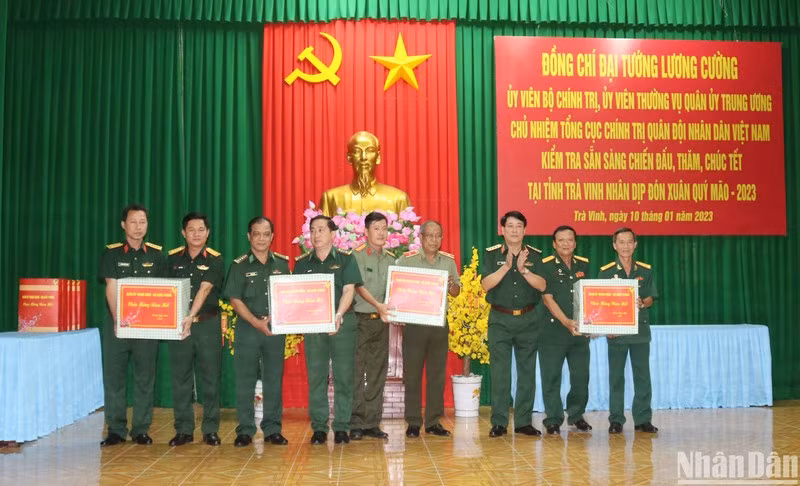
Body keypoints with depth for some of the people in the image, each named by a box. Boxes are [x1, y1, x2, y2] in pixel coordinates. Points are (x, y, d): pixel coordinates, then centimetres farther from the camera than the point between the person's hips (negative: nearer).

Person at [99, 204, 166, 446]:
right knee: (114, 377, 2)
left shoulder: (156, 254, 7)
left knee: (145, 378, 4)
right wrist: (118, 320, -17)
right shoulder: (112, 253, 2)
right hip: (117, 323, -1)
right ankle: (116, 430, 11)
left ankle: (141, 429, 12)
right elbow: (111, 288, -6)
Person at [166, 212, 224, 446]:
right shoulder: (173, 258, 8)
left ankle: (210, 430, 11)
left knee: (210, 378, 2)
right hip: (178, 324, 2)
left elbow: (204, 290, -16)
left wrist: (191, 316, -29)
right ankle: (183, 430, 16)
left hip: (207, 324, -2)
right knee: (180, 379, 6)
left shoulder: (214, 260, -2)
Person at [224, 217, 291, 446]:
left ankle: (272, 429, 14)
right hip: (248, 327, -2)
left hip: (276, 328, 2)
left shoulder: (282, 263, 8)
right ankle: (245, 430, 11)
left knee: (274, 380, 5)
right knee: (245, 381, 1)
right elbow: (235, 300, -4)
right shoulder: (239, 265, 0)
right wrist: (256, 322, -14)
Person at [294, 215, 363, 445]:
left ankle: (342, 427, 9)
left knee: (343, 376, 0)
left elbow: (349, 290, -5)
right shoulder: (302, 264, 11)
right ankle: (319, 427, 11)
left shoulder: (346, 260, 4)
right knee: (316, 377, 3)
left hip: (343, 323, -2)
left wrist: (338, 316, -20)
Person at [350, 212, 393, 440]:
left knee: (377, 373, 7)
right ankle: (355, 424, 5)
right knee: (356, 372, -2)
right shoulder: (356, 256, -4)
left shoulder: (391, 259, 12)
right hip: (360, 319, -5)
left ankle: (372, 423, 15)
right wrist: (378, 305, -27)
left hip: (382, 321, 5)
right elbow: (359, 287, -14)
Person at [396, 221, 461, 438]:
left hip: (439, 323, 3)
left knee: (437, 374, 7)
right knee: (412, 375, 2)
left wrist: (452, 284, -10)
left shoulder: (448, 261, 9)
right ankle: (413, 422, 11)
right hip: (414, 323, -3)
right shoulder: (406, 260, -2)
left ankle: (433, 422, 17)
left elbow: (456, 292, 12)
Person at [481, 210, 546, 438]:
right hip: (500, 319, -2)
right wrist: (506, 266, -19)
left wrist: (523, 270, -19)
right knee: (500, 372, -3)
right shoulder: (492, 254, 2)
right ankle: (499, 422, 5)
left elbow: (542, 285, -5)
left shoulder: (535, 255, 6)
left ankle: (523, 421, 14)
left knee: (527, 371, 5)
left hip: (528, 319, 2)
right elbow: (486, 284, -10)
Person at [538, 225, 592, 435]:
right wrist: (566, 321, -21)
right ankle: (553, 420, 9)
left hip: (580, 330, 5)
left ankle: (576, 415, 24)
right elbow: (547, 298, -11)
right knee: (551, 377, -2)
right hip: (553, 330, -4)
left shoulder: (583, 265, 11)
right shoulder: (546, 266, -4)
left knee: (581, 376, 8)